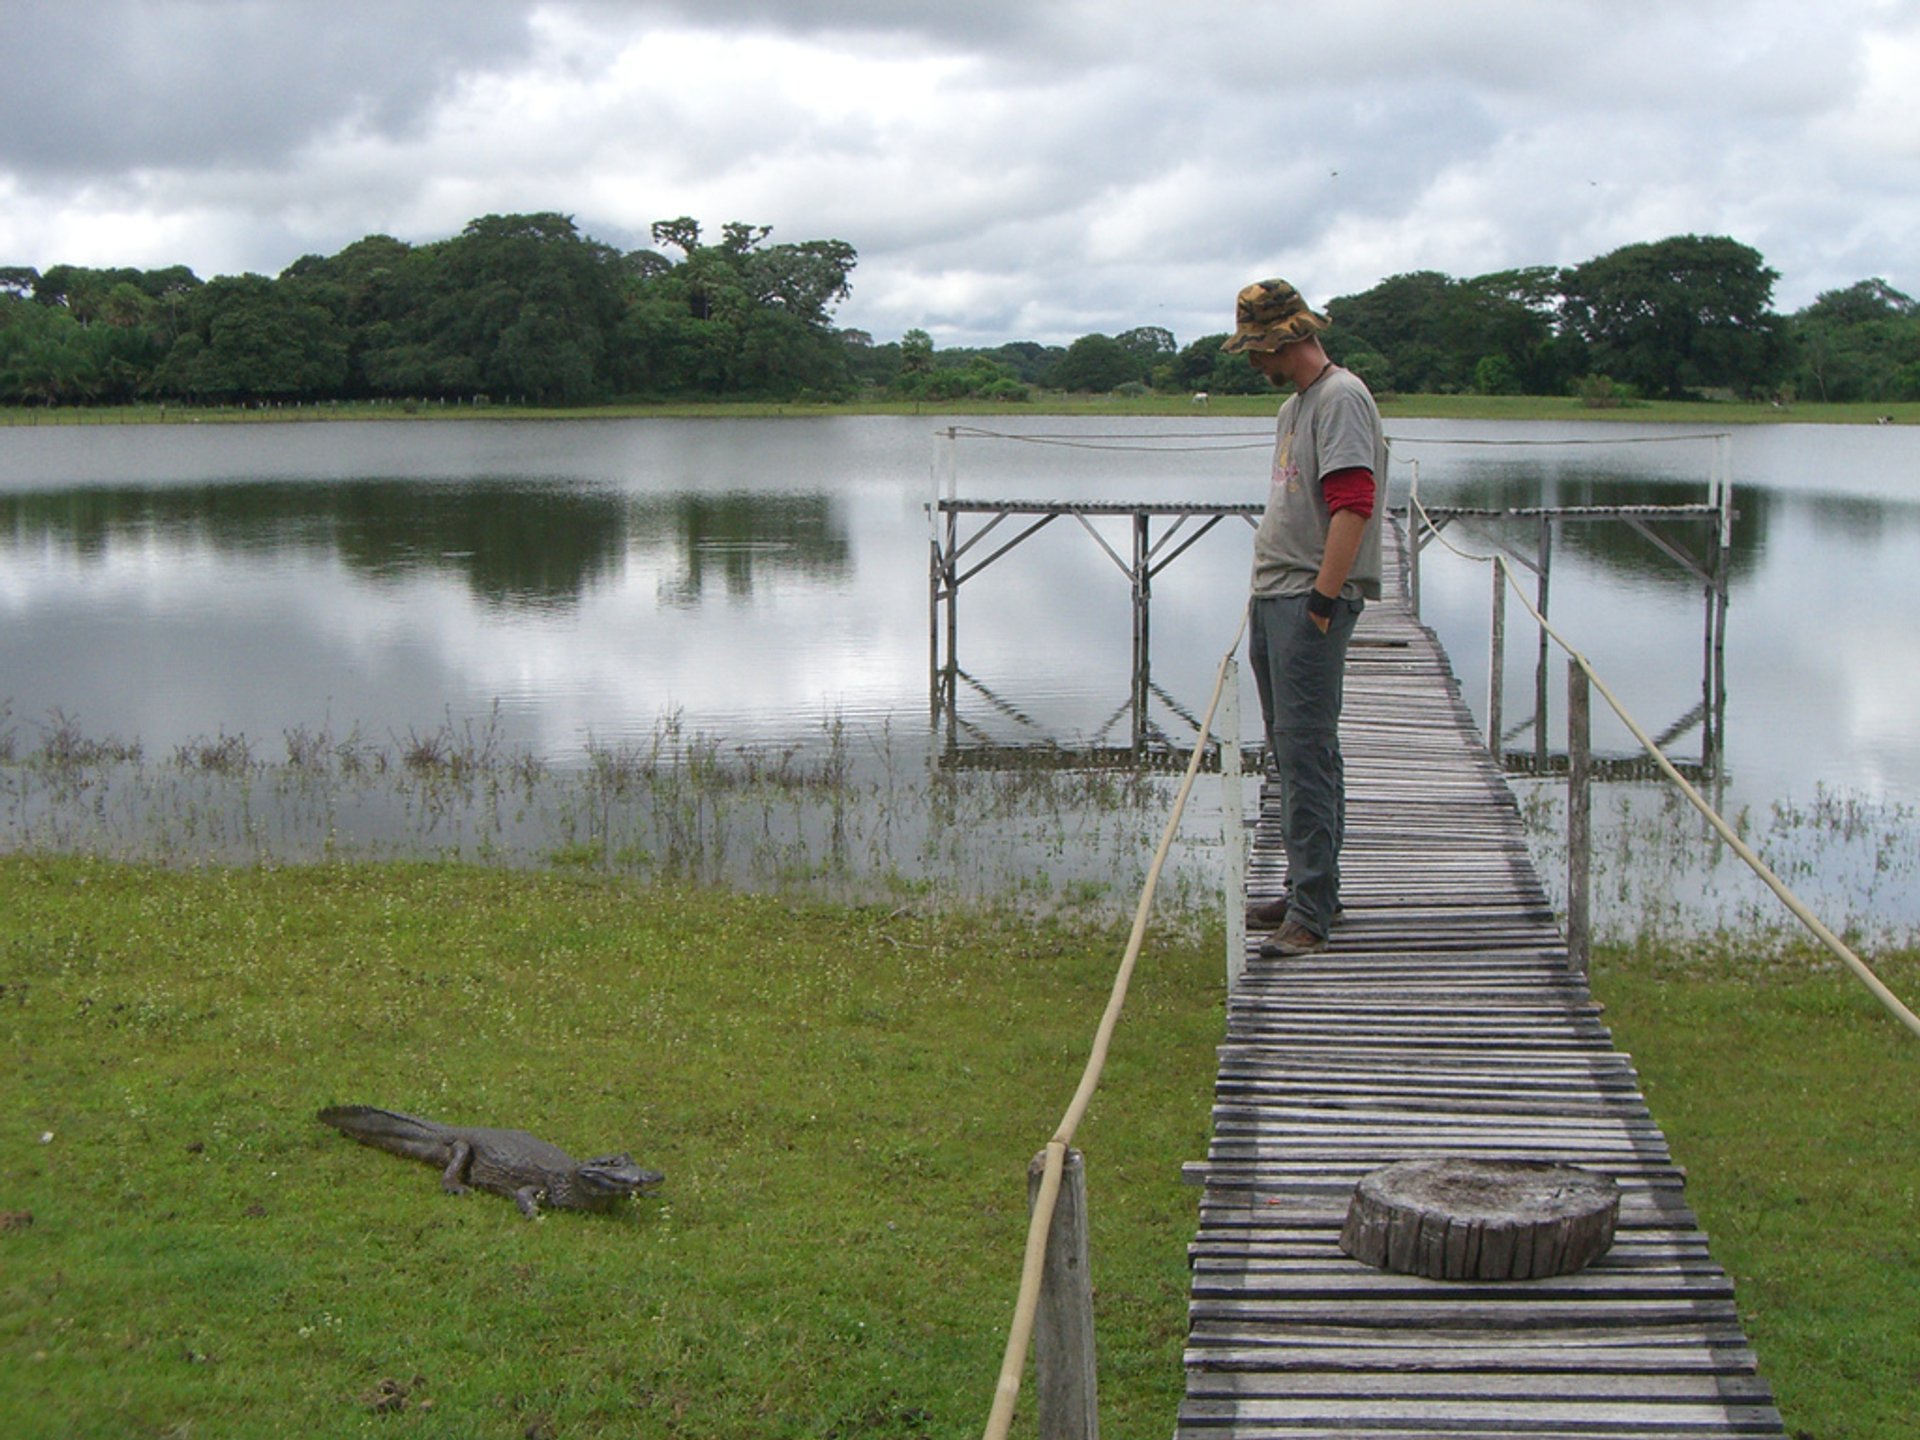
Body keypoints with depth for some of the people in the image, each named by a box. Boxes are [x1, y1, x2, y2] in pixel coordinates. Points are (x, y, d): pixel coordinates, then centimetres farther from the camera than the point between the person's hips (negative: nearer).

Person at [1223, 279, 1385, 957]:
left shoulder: (1341, 398, -11)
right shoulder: (1293, 405, 20)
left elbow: (1353, 506, -20)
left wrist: (1322, 599, -24)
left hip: (1312, 602, -10)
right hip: (1274, 597, 10)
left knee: (1306, 752, -13)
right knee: (1290, 749, 15)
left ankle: (1311, 913, -13)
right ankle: (1311, 889, 24)